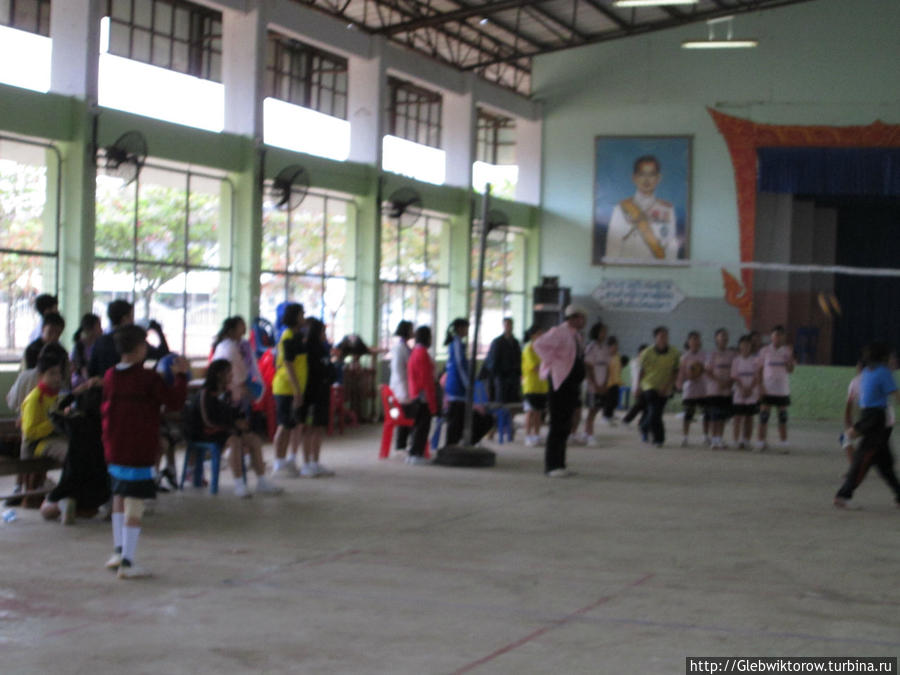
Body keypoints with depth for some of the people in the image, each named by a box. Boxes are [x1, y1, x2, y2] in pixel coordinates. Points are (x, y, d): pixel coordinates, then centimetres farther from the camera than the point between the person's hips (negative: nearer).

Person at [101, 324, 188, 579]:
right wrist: (181, 376, 0)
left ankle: (119, 550, 28)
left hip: (114, 450, 7)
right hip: (140, 451, -7)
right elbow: (175, 401, -11)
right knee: (134, 505, -3)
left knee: (119, 498, 22)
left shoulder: (110, 377, 6)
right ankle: (127, 562, -3)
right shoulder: (148, 379, -13)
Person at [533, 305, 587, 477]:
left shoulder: (576, 335, 17)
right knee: (558, 426, -10)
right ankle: (552, 466, -7)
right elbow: (540, 344, -23)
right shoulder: (559, 332, -12)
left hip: (572, 385, 9)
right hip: (560, 384, -9)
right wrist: (553, 362, -19)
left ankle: (559, 465, 16)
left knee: (565, 427, 11)